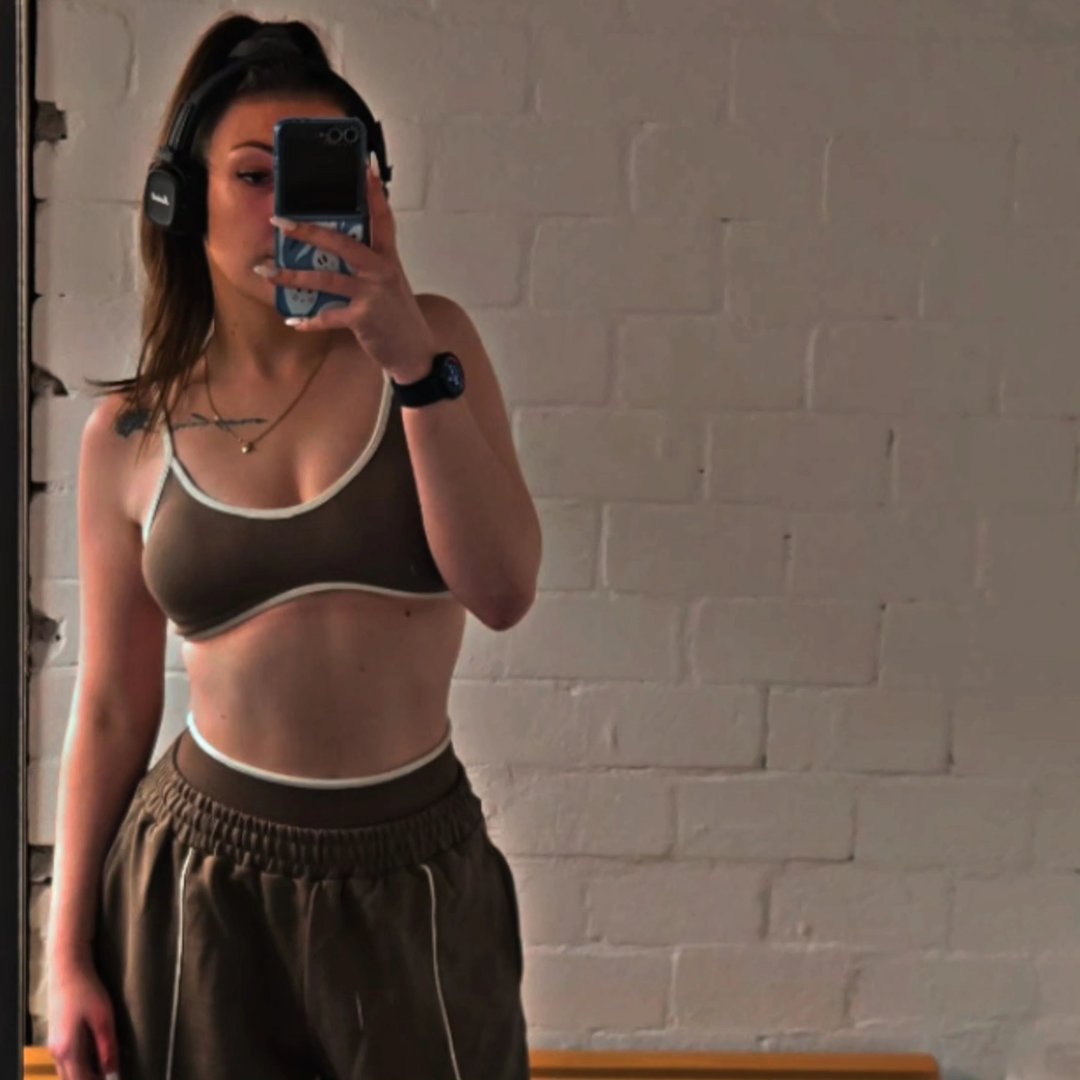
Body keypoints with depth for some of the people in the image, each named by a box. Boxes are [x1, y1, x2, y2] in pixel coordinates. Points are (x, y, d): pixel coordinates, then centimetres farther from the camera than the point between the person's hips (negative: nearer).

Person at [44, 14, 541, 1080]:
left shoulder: (428, 342, -3)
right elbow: (109, 708, 3)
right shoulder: (129, 433, -2)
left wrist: (417, 363, -20)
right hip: (202, 875, 0)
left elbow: (504, 591, -13)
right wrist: (67, 953, 3)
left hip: (417, 875, 0)